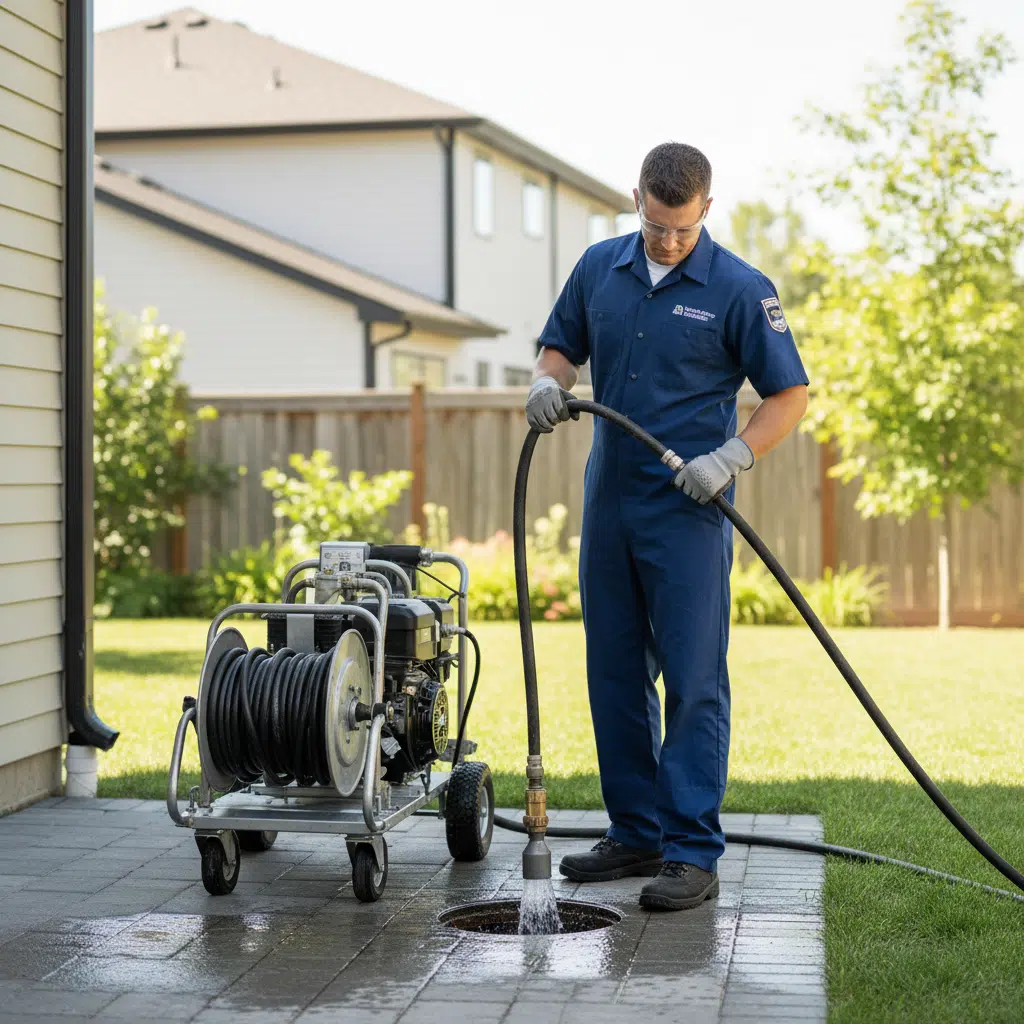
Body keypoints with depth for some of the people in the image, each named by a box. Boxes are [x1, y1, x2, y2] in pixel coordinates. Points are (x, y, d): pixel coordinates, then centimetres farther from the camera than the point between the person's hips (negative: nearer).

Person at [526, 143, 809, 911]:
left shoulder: (740, 289, -9)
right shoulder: (600, 268, 6)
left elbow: (791, 395, -6)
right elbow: (562, 346, 17)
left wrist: (730, 457, -20)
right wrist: (550, 382, -6)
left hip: (689, 510, -5)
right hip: (609, 501, 6)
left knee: (693, 681, -4)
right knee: (615, 675, 10)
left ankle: (693, 854, 0)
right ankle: (636, 833, 21)